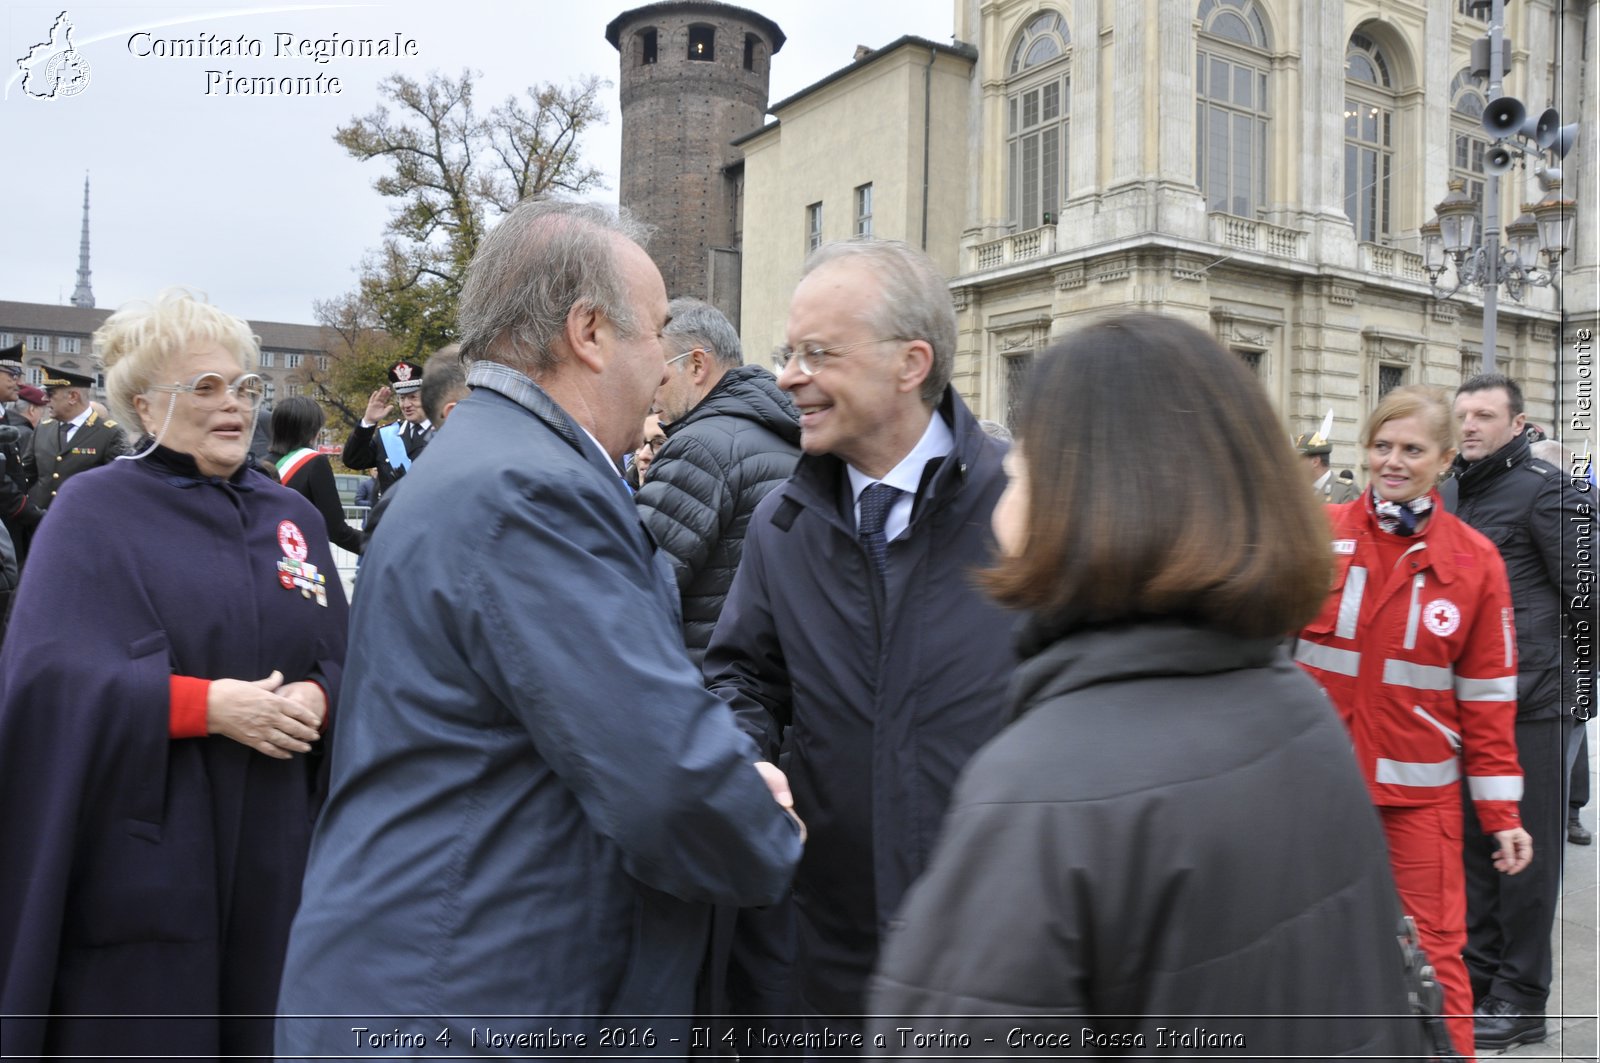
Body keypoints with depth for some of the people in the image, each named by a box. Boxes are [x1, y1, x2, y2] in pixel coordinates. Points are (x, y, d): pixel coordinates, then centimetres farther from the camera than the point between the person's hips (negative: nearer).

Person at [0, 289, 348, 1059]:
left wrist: (315, 699, -12)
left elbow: (339, 657, 10)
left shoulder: (293, 517, 11)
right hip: (138, 857, -4)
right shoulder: (92, 510, -4)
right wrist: (208, 705, -21)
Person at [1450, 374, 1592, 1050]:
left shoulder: (1545, 489, -8)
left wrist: (1544, 662, -4)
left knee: (1527, 845, 2)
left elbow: (1583, 595, -9)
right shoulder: (1458, 494, 15)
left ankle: (1522, 999, 14)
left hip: (1532, 702, -7)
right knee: (1475, 837, 14)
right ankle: (1477, 974, 26)